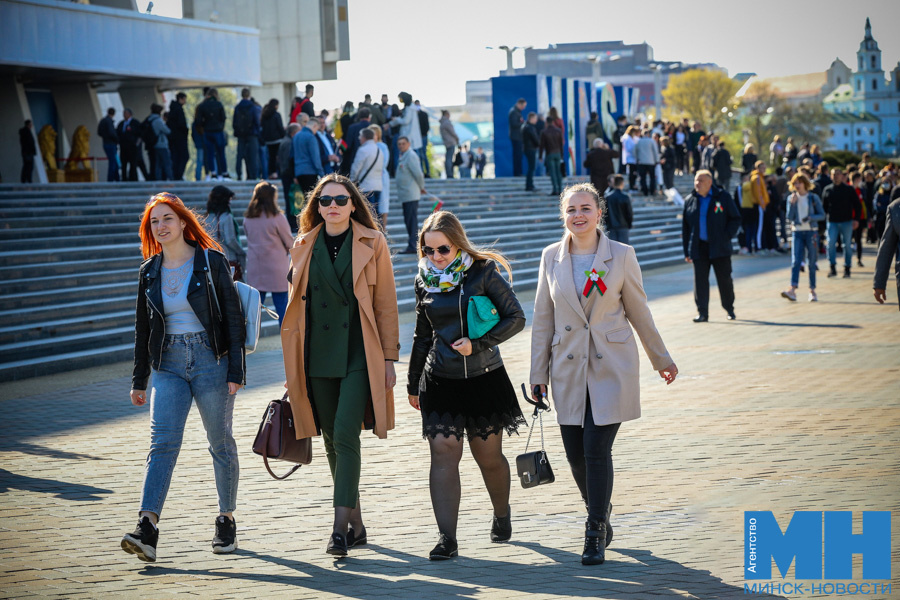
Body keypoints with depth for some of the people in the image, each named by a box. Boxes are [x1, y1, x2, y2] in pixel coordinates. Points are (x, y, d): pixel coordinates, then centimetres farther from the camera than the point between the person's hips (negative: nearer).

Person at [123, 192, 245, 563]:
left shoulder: (211, 262, -3)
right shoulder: (149, 271, 9)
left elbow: (233, 317, -3)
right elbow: (143, 327, 16)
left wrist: (236, 371, -9)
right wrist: (139, 379, 14)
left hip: (211, 360, -3)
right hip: (169, 364, 3)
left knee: (220, 442, 6)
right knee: (162, 441, -11)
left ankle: (226, 520, 21)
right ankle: (147, 529, -22)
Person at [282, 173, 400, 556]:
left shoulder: (372, 243, 1)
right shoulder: (304, 247, 10)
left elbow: (386, 304, 1)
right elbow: (296, 307, 14)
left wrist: (389, 358, -3)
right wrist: (291, 366, 11)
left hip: (359, 354, -4)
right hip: (318, 356, 4)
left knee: (345, 435, -14)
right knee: (332, 440, 8)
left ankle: (340, 527, -13)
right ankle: (356, 525, 20)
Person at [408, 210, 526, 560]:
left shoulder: (483, 272, -6)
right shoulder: (425, 281, 6)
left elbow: (516, 317, -6)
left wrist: (477, 343, -17)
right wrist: (413, 385, 20)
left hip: (484, 378, -2)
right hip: (440, 380, 3)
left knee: (488, 455, 8)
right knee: (444, 452, -9)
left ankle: (502, 514, 37)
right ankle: (446, 538, -11)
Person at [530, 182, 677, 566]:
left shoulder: (621, 255, -3)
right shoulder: (551, 257, 3)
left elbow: (639, 312, 6)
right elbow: (542, 319, 8)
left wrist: (661, 359, 13)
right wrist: (538, 373, 7)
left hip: (611, 368, -3)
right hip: (569, 370, 3)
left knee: (597, 449, -10)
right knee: (575, 453, 4)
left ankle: (596, 534, 3)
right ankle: (599, 514, 31)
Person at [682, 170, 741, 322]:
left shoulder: (722, 197, 0)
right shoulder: (690, 201, 7)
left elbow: (736, 219, 4)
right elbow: (685, 227, 11)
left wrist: (726, 236, -10)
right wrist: (687, 251, 7)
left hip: (719, 247, -2)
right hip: (699, 247, 2)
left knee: (725, 279, 6)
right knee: (700, 281, -4)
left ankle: (729, 309, 23)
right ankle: (702, 312, -1)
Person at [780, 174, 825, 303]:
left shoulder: (813, 198, 1)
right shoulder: (791, 198, 6)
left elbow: (822, 215, 2)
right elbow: (789, 217, -1)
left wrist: (810, 217, -16)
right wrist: (792, 203, -12)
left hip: (811, 232, -1)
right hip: (797, 232, 1)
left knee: (811, 263, 4)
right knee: (795, 261, -11)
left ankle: (812, 291, 12)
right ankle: (792, 290, -21)